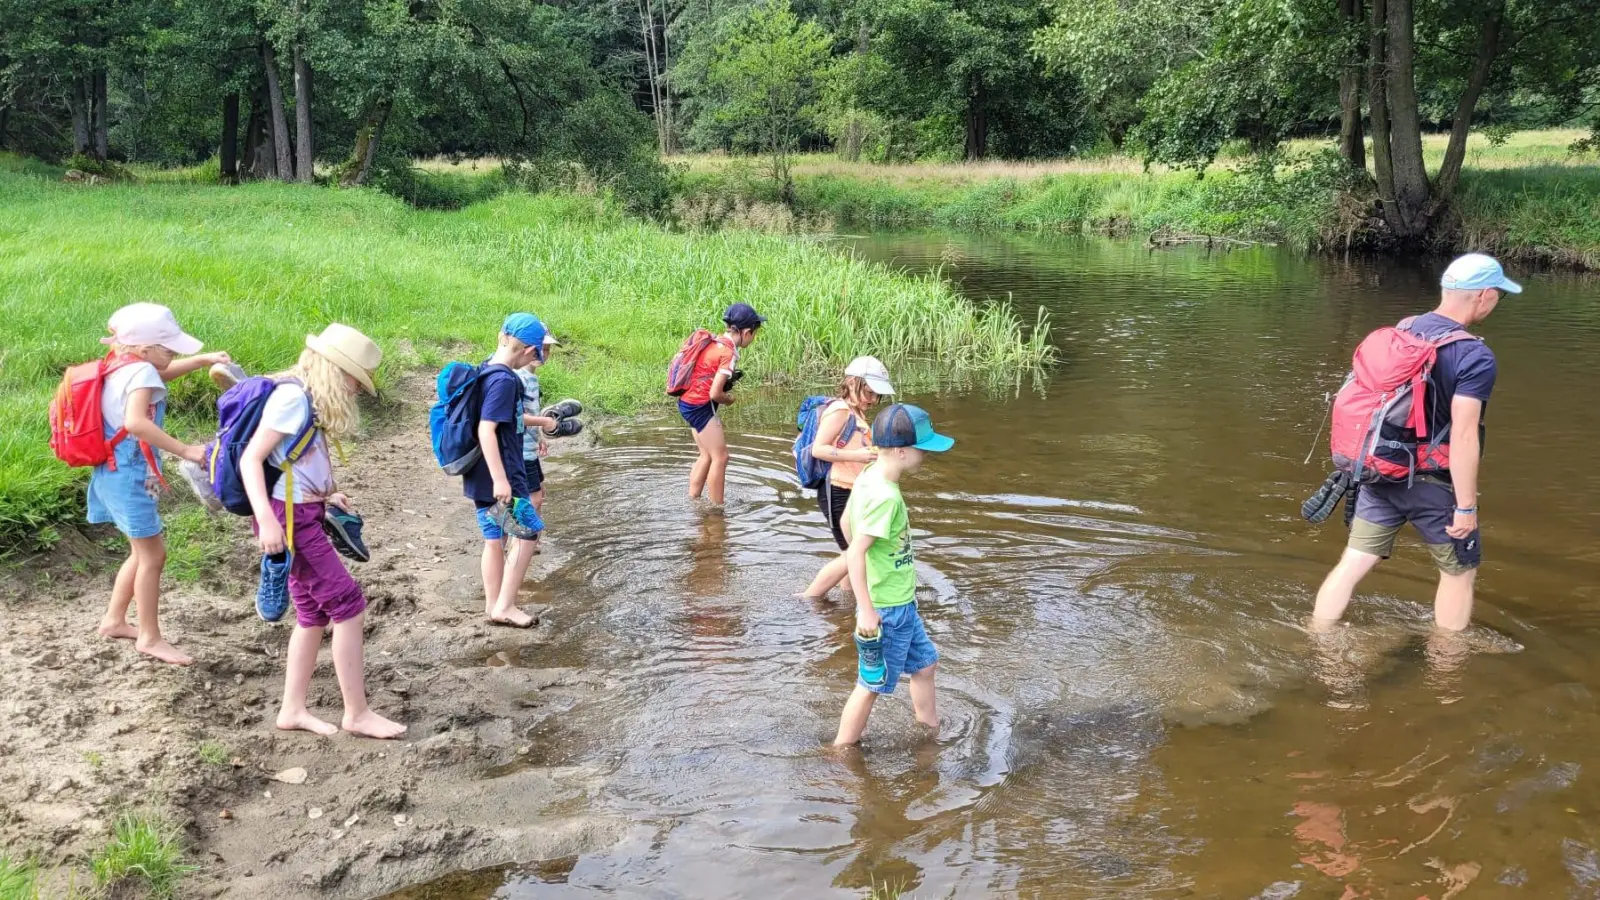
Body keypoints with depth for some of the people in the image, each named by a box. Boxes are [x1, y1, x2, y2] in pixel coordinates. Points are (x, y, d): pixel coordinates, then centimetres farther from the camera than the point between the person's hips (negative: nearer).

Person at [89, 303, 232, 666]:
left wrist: (203, 360, 16)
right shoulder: (140, 372, -21)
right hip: (130, 476, -10)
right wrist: (185, 450, -35)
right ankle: (150, 637, 11)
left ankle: (114, 620, 31)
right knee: (153, 555, 1)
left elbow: (162, 374, 29)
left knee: (143, 552, 21)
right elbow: (136, 422, -37)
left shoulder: (121, 365, 8)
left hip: (114, 473, 10)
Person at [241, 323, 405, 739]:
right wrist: (266, 519, -29)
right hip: (289, 518, -10)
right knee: (349, 606, -6)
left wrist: (325, 494, 22)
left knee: (314, 613, 14)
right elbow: (250, 458, -21)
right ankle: (357, 714, 2)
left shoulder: (308, 398, 10)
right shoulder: (293, 396, -16)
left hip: (305, 515, 10)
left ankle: (293, 710, 22)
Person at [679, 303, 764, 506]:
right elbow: (715, 393, -22)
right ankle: (717, 508, 8)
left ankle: (692, 501, 26)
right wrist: (729, 400, -3)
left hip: (687, 401, 9)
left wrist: (725, 393, 9)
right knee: (720, 457, 1)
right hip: (700, 406, -9)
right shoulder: (730, 353, -19)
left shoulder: (714, 342, 7)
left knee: (707, 455, 20)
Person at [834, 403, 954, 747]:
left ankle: (931, 728, 40)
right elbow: (855, 553, -30)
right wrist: (866, 611, -27)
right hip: (884, 609, -10)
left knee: (924, 663, 24)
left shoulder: (869, 478, 2)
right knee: (871, 685, 4)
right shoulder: (885, 496, -27)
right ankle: (842, 751, 17)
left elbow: (846, 522, 15)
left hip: (901, 603, 10)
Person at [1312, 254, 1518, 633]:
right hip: (1433, 486, -6)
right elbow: (1463, 436, -22)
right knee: (1460, 572, 17)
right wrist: (1466, 506, -15)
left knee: (1352, 564, 10)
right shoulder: (1475, 356, -18)